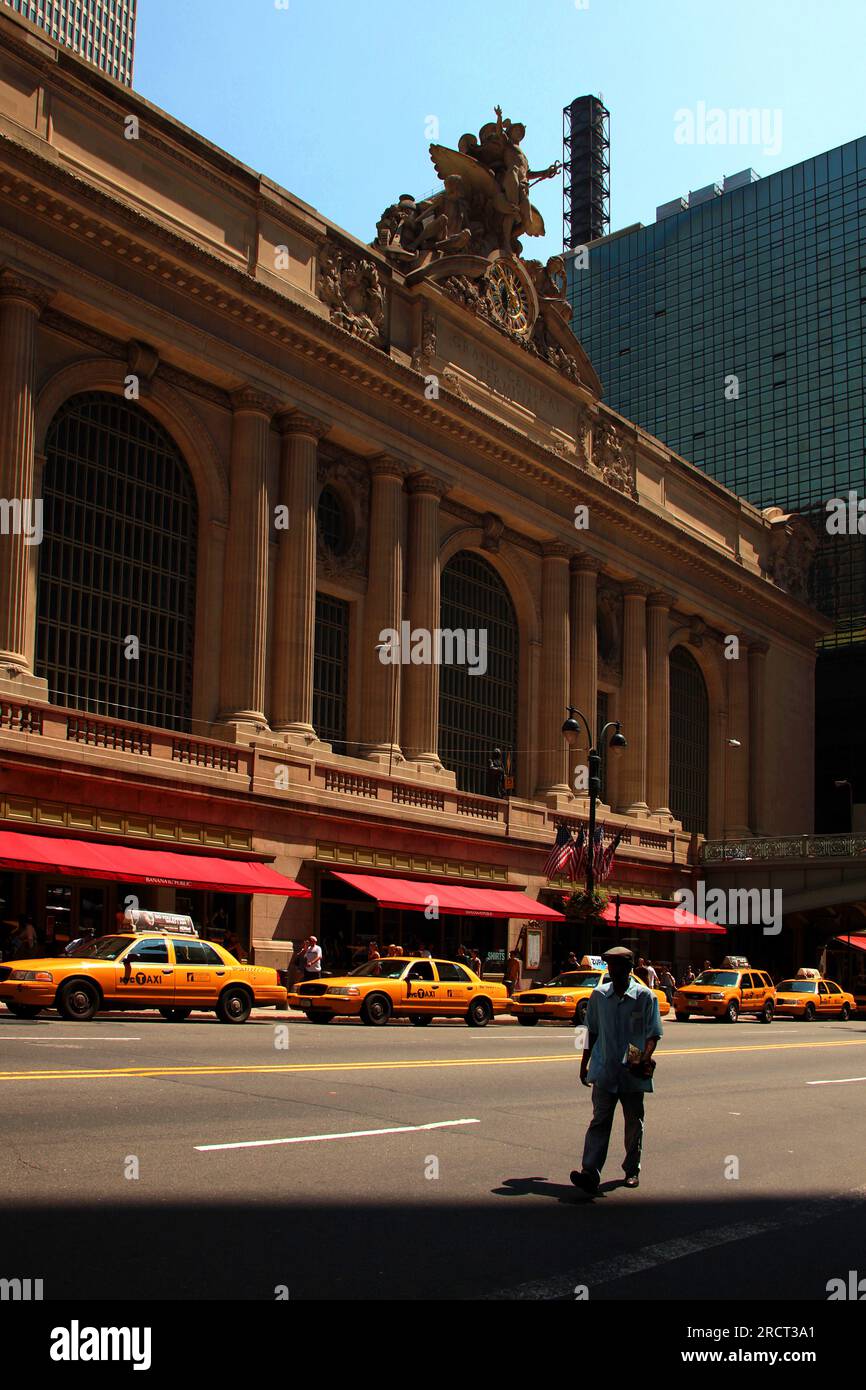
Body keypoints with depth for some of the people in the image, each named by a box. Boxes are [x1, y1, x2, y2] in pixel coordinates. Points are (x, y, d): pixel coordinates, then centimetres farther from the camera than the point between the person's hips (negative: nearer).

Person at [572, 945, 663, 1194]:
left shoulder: (644, 996, -3)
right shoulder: (599, 995, 6)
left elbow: (653, 1034, -4)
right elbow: (592, 1031, 15)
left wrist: (645, 1058, -20)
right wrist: (584, 1063, 15)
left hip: (633, 1073, -1)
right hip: (604, 1071, 1)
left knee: (634, 1123, 11)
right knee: (600, 1121, -8)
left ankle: (632, 1170, 26)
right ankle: (590, 1172, -18)